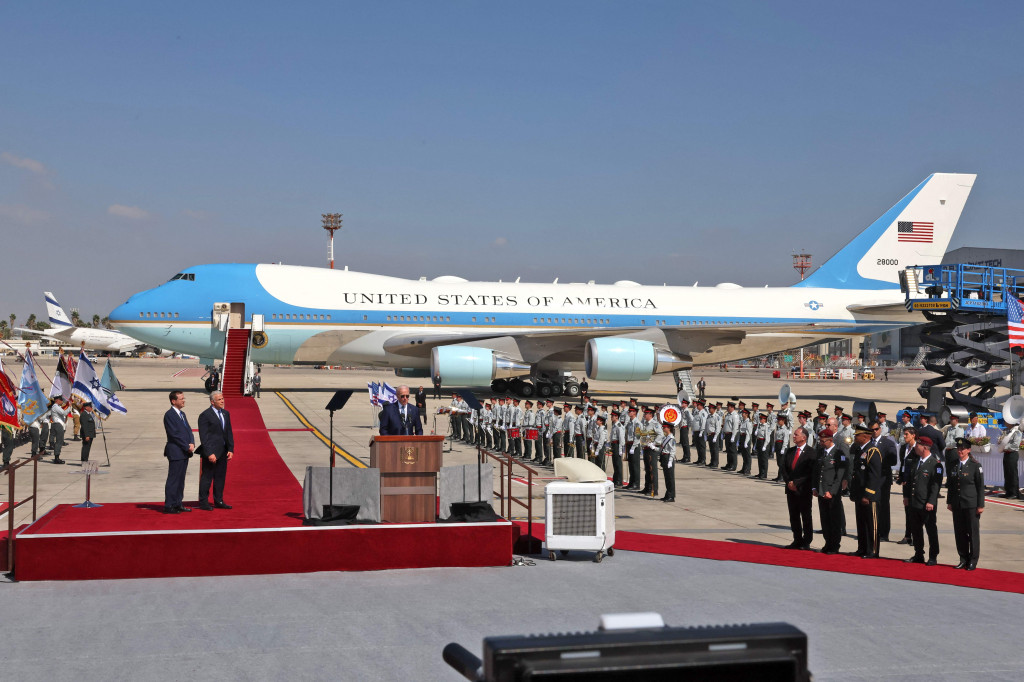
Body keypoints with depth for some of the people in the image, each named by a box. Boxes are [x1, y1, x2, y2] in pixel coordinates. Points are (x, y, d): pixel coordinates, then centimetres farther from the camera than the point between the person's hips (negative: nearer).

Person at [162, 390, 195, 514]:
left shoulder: (182, 414, 17)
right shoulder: (169, 415, -11)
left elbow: (188, 430, 15)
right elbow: (174, 434, -16)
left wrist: (192, 443, -3)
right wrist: (187, 447, -14)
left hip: (185, 452, 9)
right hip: (176, 452, -9)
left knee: (180, 479, 12)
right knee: (173, 479, -5)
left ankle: (177, 504, 18)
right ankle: (169, 506, -1)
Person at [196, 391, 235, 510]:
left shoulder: (226, 414, 12)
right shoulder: (205, 415, -10)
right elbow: (204, 437, -13)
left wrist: (230, 450, 4)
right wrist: (209, 453, -18)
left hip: (223, 452, 7)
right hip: (211, 452, -7)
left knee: (220, 477, 13)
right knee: (207, 477, 0)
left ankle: (218, 501, 22)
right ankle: (203, 502, 8)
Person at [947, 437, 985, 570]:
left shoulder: (975, 465, -6)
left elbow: (981, 487, -5)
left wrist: (980, 505, -7)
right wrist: (949, 502, 12)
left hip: (971, 505, -4)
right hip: (957, 505, 5)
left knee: (973, 533, 2)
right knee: (959, 533, 8)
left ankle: (973, 560, 12)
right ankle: (963, 559, 18)